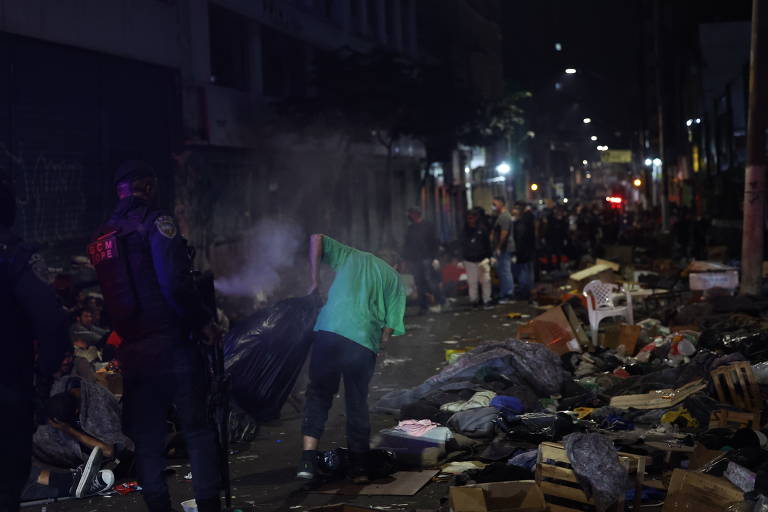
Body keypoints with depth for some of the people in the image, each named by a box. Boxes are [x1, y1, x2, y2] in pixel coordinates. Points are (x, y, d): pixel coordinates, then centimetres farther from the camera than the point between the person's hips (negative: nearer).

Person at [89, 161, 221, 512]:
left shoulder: (101, 236, 14)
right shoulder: (155, 223, -7)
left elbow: (102, 297, 18)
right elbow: (175, 283, -18)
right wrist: (203, 319, -6)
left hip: (130, 350, 6)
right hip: (169, 344, -6)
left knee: (147, 437, 10)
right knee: (197, 427, 0)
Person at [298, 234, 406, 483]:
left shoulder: (351, 257, 23)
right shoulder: (395, 279, 20)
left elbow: (316, 239, 15)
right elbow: (391, 324, 10)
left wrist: (314, 281, 16)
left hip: (329, 330, 0)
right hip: (365, 342, 0)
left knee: (319, 393, 8)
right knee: (357, 402, 13)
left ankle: (308, 459, -5)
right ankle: (359, 466, 17)